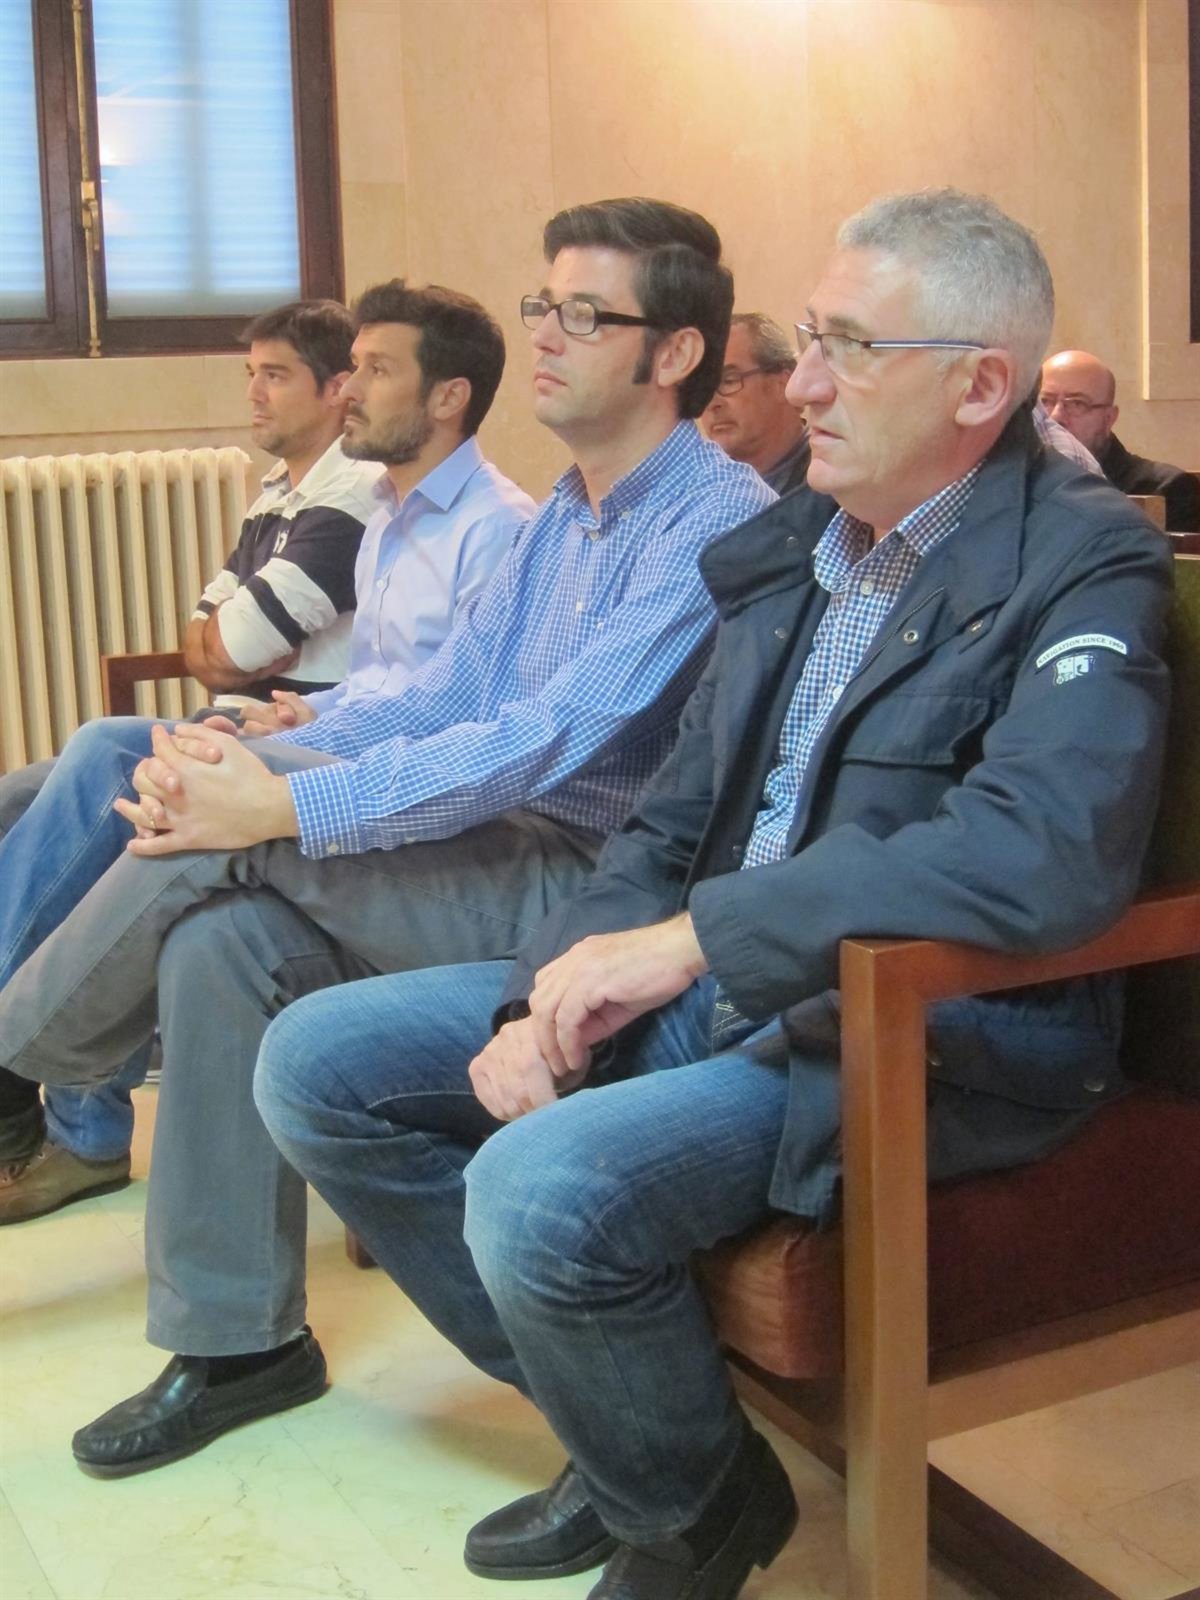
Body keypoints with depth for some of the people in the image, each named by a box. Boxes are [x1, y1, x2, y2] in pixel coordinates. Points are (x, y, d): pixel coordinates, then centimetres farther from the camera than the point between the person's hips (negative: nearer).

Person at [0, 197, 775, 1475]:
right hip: (509, 862, 8)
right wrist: (247, 761, -7)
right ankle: (235, 1343, -2)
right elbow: (437, 698, 11)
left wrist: (284, 807, -25)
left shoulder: (717, 520, -12)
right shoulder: (565, 517, 18)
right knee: (223, 937, -13)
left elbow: (554, 739, -23)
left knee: (238, 840, -22)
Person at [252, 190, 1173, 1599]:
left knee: (545, 1191, -31)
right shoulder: (787, 547, 11)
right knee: (316, 1064, 2)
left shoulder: (1084, 563, -12)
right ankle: (613, 1423, 13)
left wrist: (695, 936, -26)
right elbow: (671, 821, 13)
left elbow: (1051, 847, -31)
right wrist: (553, 996, -5)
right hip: (712, 990, 8)